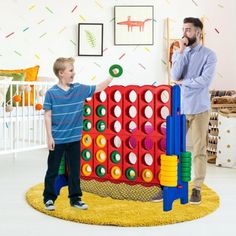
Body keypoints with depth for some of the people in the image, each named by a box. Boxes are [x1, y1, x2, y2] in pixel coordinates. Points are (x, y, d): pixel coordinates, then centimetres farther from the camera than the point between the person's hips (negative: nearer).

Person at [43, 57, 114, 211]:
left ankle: (75, 198, 25)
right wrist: (49, 137, -10)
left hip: (74, 139, 4)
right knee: (53, 170, 9)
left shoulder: (80, 89, 2)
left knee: (75, 170, 12)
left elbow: (98, 88, 11)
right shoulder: (51, 93, -9)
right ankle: (49, 198, 23)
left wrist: (111, 77, 2)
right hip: (57, 139, -4)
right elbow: (48, 116, -8)